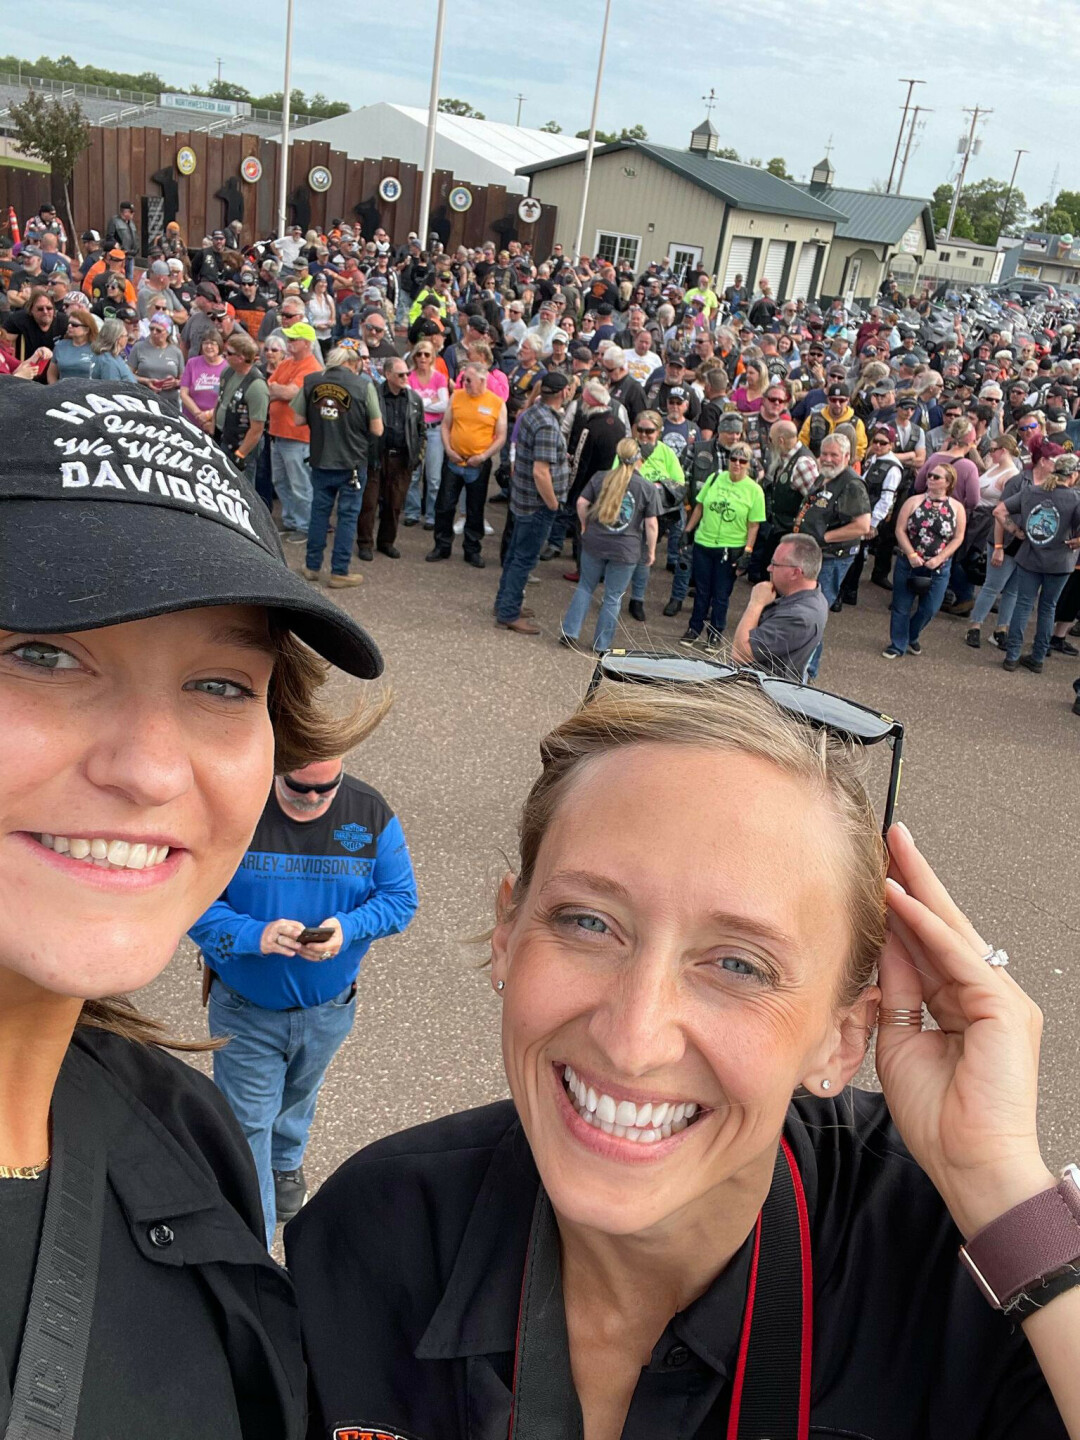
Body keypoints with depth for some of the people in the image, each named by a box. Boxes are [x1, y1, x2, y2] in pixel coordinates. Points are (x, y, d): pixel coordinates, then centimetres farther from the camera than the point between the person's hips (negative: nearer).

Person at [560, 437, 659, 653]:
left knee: (585, 587, 19)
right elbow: (651, 524, -7)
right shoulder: (649, 489, -7)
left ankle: (570, 632, 15)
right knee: (613, 598, 9)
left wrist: (585, 525, 13)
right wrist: (651, 550, 4)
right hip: (626, 550, -2)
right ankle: (601, 645, 16)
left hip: (594, 543, 2)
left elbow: (582, 503, -2)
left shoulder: (600, 478, -1)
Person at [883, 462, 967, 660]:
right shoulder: (913, 501, -2)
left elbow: (958, 538, -2)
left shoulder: (957, 508, -1)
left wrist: (939, 558, -13)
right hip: (908, 564, 0)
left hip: (938, 568, 1)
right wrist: (911, 555, -16)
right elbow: (900, 530, -5)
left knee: (930, 609, 5)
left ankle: (912, 636, 32)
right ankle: (898, 645, 19)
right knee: (901, 607, 4)